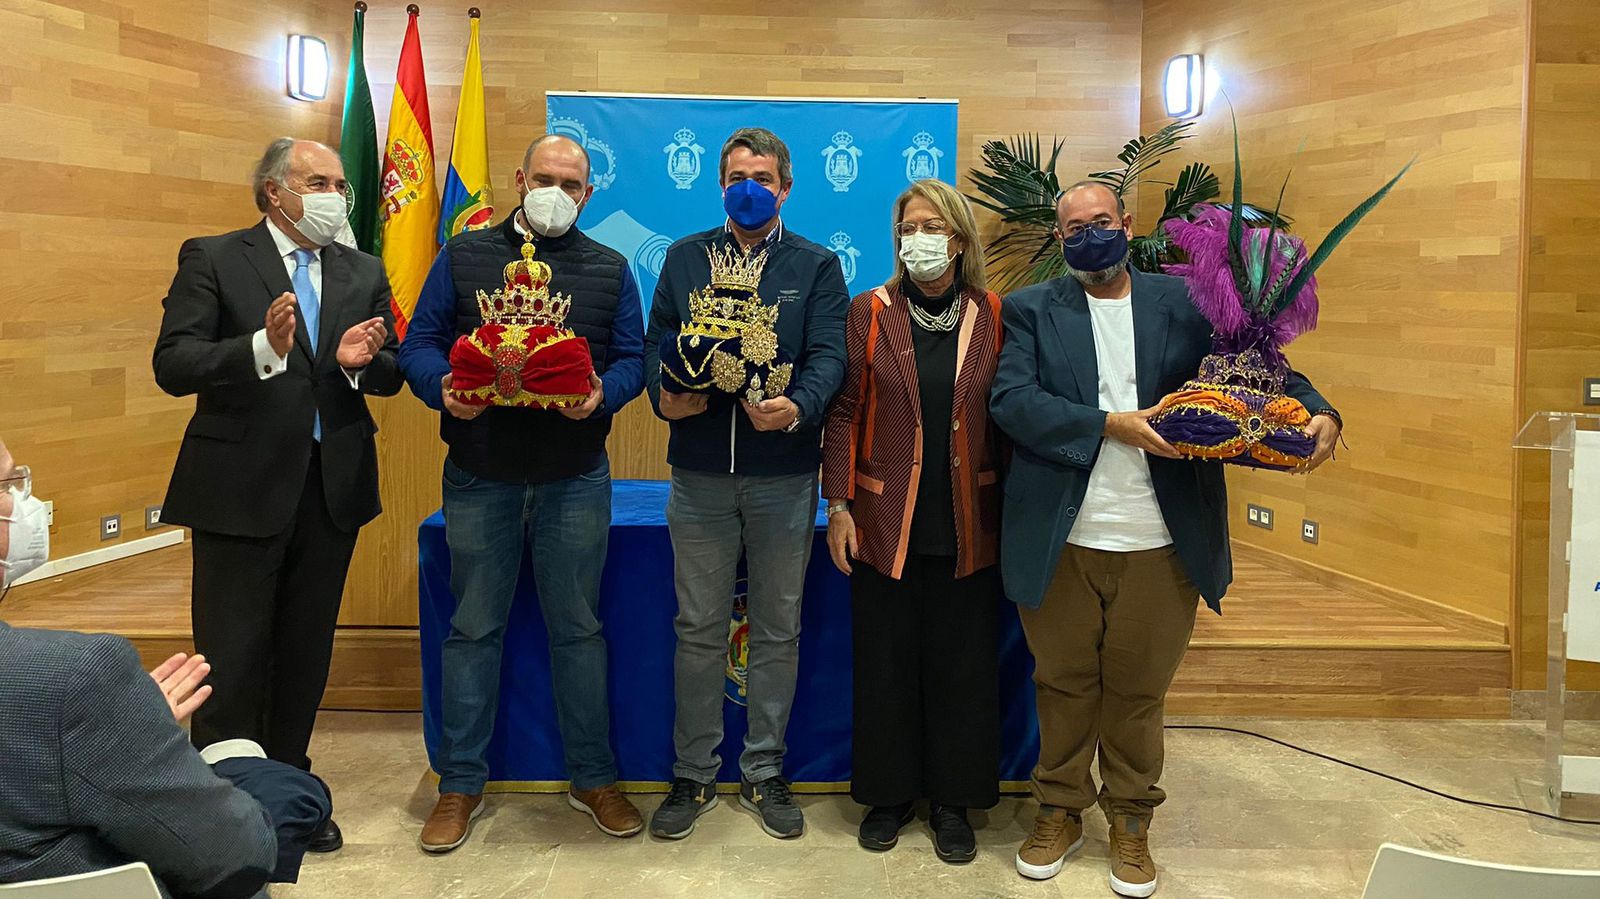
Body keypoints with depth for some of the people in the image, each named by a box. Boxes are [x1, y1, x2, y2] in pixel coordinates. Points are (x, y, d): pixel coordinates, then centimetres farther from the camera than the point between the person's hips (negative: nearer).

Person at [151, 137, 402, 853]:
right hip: (241, 486, -4)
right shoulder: (212, 259, -2)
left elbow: (390, 375, 7)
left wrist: (360, 362, -15)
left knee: (306, 653, 15)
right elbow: (172, 364, -12)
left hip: (333, 487, 4)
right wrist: (263, 348, -27)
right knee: (232, 659, 3)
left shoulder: (364, 273, 11)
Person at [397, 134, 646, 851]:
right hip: (479, 475, 0)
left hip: (575, 479, 0)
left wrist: (603, 395, -18)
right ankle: (461, 784, 22)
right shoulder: (464, 255, 7)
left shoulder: (609, 269, 8)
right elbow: (420, 343, 3)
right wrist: (444, 387, -18)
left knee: (578, 628, 9)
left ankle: (593, 777, 22)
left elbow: (630, 357, 4)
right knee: (473, 628, 8)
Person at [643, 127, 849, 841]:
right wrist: (664, 395, -15)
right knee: (698, 629, 8)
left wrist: (798, 407, -27)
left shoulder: (816, 266, 5)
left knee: (777, 630, 9)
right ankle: (694, 775, 22)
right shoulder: (684, 258, 11)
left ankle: (765, 774, 24)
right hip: (700, 473, 1)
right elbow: (656, 345, 6)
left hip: (784, 475, -1)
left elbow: (829, 354, -7)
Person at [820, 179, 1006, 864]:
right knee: (885, 662, 8)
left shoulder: (995, 317, 3)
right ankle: (889, 794, 26)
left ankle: (953, 799, 26)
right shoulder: (870, 313, 2)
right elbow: (845, 412, 1)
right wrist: (839, 505, -5)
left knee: (962, 666, 8)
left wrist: (1013, 509, -1)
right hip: (886, 522, 0)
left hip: (968, 525, 1)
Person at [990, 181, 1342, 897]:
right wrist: (1112, 424, -18)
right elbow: (1011, 399, -10)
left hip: (1158, 543, 1)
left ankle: (1130, 820, 31)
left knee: (1138, 689, 12)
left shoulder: (1182, 302, 7)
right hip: (1061, 539, 0)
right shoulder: (1031, 310, 4)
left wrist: (1318, 413, -14)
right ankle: (1060, 811, 32)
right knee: (1064, 683, 13)